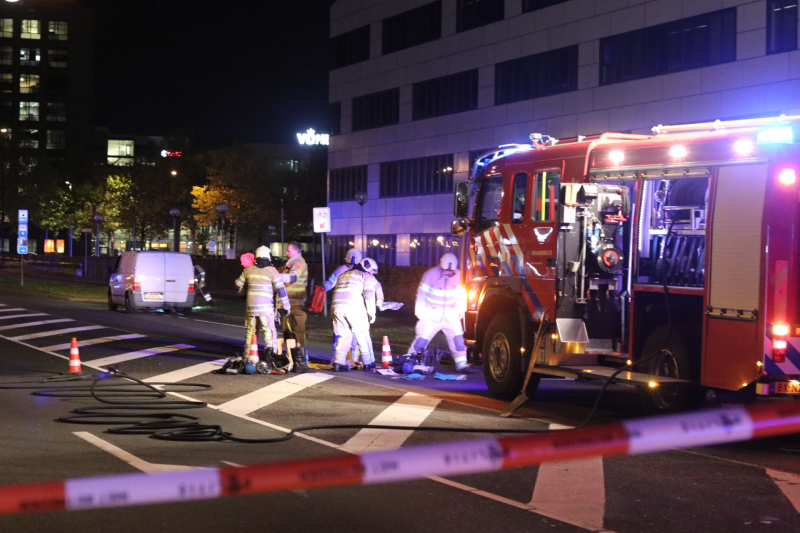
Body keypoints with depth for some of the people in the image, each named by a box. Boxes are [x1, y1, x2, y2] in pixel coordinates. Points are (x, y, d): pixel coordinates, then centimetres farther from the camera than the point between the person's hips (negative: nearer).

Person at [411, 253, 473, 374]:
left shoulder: (458, 276, -1)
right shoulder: (431, 274, -13)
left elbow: (461, 294, 12)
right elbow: (422, 293, -7)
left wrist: (461, 309, 8)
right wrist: (419, 310, -8)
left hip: (450, 313, 4)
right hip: (431, 313, -4)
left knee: (458, 339, -2)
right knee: (422, 339, -6)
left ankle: (461, 365, 6)